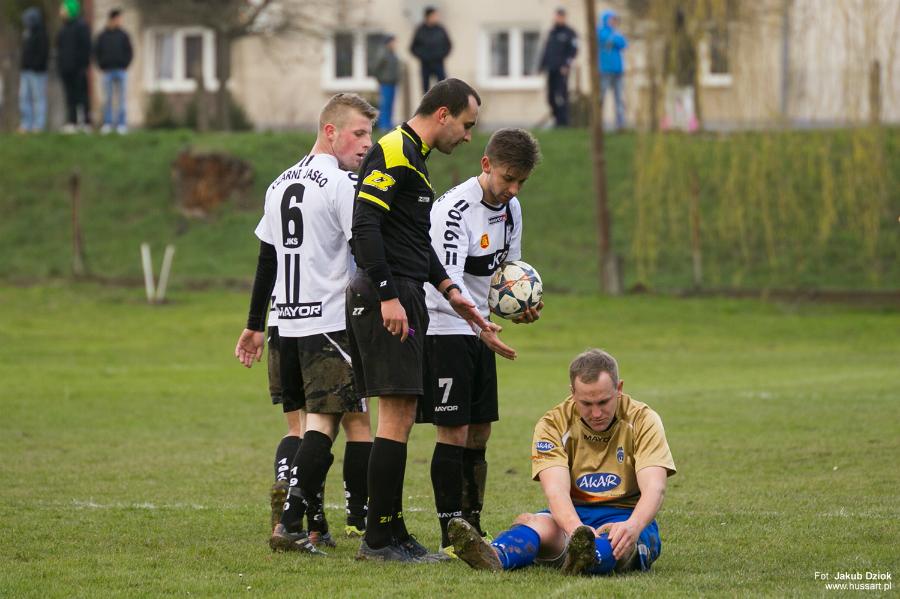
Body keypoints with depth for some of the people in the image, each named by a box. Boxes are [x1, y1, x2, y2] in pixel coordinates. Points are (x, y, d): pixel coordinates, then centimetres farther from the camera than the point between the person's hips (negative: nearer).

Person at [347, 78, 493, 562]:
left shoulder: (412, 155, 20)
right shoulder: (394, 152, -12)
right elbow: (365, 223, -21)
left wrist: (450, 291, 23)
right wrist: (387, 295, -23)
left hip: (399, 296, 11)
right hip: (388, 296, -11)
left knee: (399, 417, 11)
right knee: (398, 415, -9)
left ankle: (393, 534, 15)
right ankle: (379, 539, -7)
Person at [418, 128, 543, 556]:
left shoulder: (510, 207, 6)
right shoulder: (454, 210, -21)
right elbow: (448, 282, -30)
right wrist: (482, 327, -44)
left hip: (479, 330, 8)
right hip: (442, 328, -8)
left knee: (479, 432, 9)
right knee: (453, 431, -10)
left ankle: (473, 530, 15)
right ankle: (451, 536, -7)